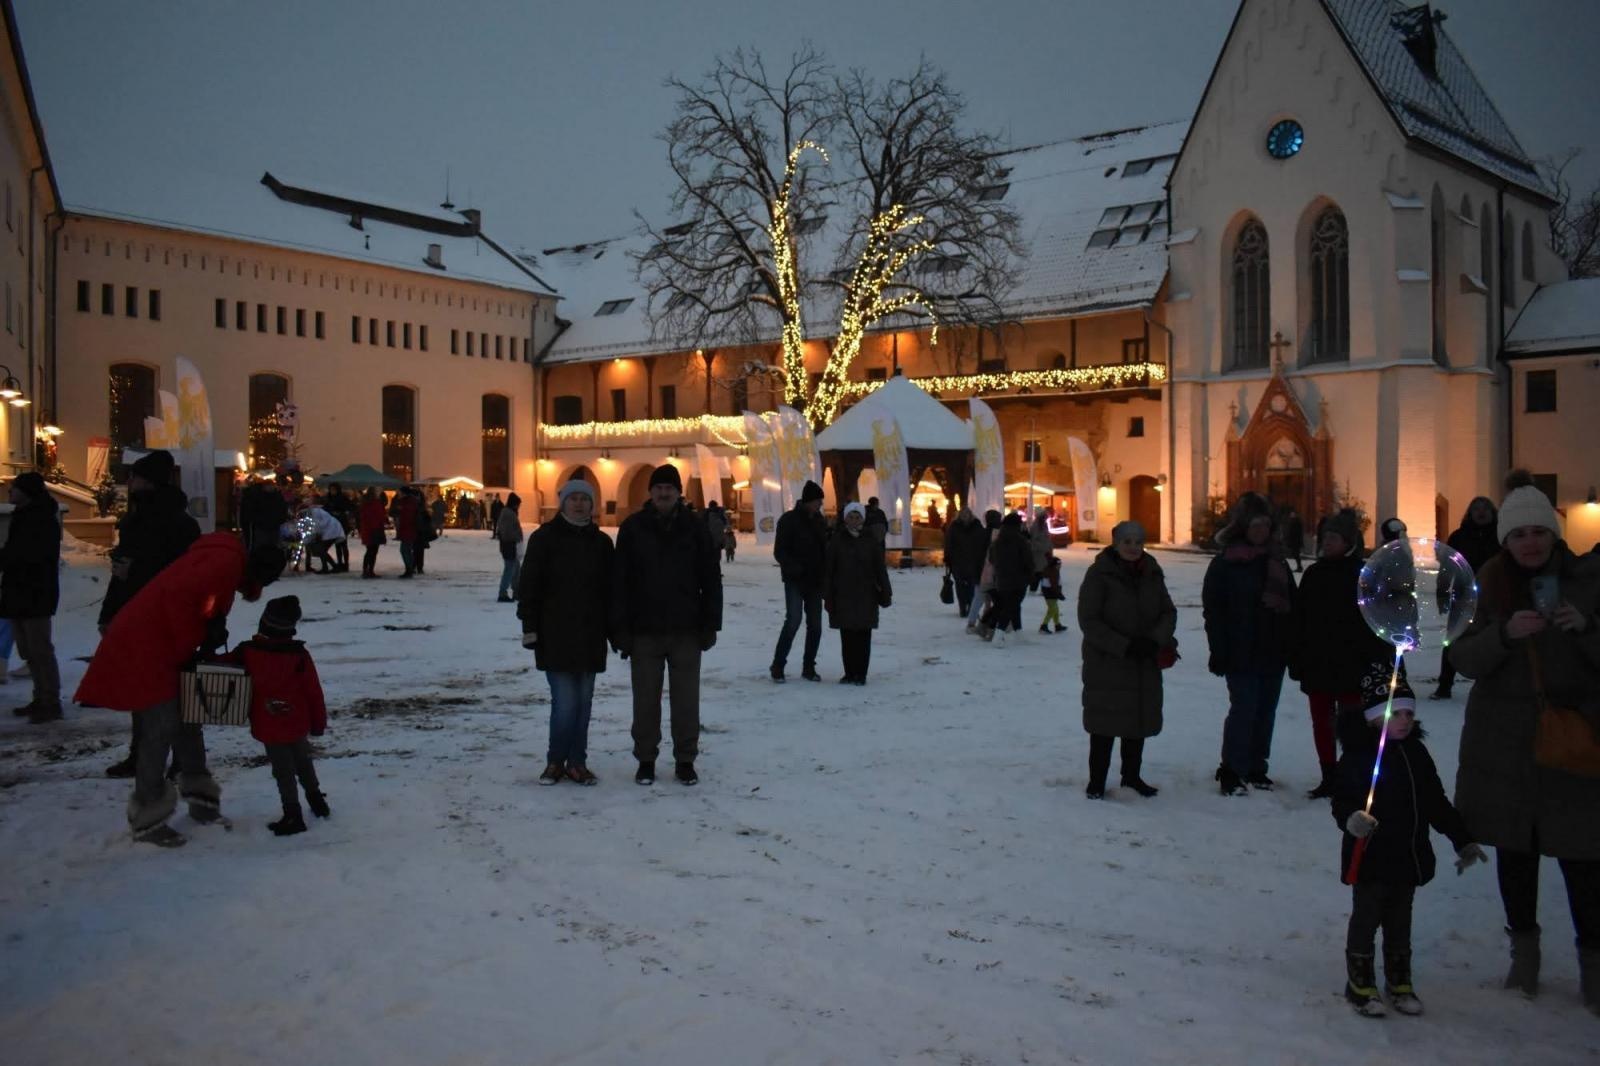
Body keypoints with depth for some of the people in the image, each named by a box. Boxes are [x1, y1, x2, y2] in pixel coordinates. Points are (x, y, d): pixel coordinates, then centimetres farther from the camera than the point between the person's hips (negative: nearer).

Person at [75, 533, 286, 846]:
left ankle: (198, 795, 25)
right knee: (162, 724, -10)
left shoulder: (227, 561, 14)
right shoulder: (227, 562, -18)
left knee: (185, 718, 15)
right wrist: (193, 645, -19)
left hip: (161, 645, 11)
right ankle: (146, 818, -3)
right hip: (145, 644, -11)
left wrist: (212, 630, -3)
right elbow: (178, 594, -28)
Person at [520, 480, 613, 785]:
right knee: (565, 701, -7)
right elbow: (529, 585, -2)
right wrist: (530, 626, -8)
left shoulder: (601, 542, 10)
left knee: (583, 701, 8)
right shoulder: (545, 537, -1)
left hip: (590, 635, 4)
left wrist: (614, 630, 9)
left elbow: (609, 589, 13)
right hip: (555, 634, -4)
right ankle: (556, 761, 9)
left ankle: (577, 763, 17)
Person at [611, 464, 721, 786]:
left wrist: (710, 625, -1)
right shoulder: (632, 528, 0)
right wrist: (620, 628, -6)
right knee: (646, 698, 7)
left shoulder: (695, 529, 3)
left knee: (686, 698, 6)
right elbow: (619, 581, -1)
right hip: (644, 630, 0)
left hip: (686, 630, 0)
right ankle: (646, 759, 19)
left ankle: (685, 760, 18)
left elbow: (711, 580, 4)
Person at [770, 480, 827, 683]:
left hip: (815, 581, 6)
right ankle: (778, 666, -4)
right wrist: (795, 569, -23)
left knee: (815, 625, 5)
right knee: (793, 620, -15)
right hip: (795, 581, -6)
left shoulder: (819, 520, 10)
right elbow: (779, 552, -9)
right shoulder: (789, 520, -8)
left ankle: (808, 667, 16)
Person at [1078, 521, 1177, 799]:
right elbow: (1089, 621, -14)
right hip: (1106, 664, -5)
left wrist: (1156, 641, -13)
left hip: (1145, 664, 5)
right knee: (1105, 723, -1)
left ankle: (1132, 775, 30)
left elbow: (1168, 612, 7)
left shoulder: (1152, 574, 5)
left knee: (1140, 719, 14)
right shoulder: (1099, 575, -11)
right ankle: (1097, 780, 13)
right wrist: (1125, 646, -20)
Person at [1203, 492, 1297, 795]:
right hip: (1241, 654, -5)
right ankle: (1231, 772, 4)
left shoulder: (1276, 560, 11)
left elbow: (1291, 603, 14)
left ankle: (1256, 769, 21)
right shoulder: (1225, 563, -5)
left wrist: (1291, 646, 8)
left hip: (1274, 651, 5)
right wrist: (1219, 653, -13)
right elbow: (1212, 611, -7)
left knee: (1266, 711, 10)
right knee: (1244, 710, -7)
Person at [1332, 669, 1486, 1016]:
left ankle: (1399, 981, 32)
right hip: (1370, 858, -6)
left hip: (1410, 857, 6)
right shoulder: (1358, 754, -15)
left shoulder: (1416, 753, 6)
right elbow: (1342, 800, -17)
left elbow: (1436, 803, 15)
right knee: (1366, 919, 5)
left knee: (1400, 922, 17)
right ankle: (1360, 983, 18)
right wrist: (1351, 819, -39)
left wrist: (1463, 841, 18)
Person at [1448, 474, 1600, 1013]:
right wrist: (1505, 633, -21)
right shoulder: (1490, 585, 2)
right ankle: (1524, 947, 28)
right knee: (1514, 846, 12)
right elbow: (1463, 657, -3)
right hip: (1504, 740, 2)